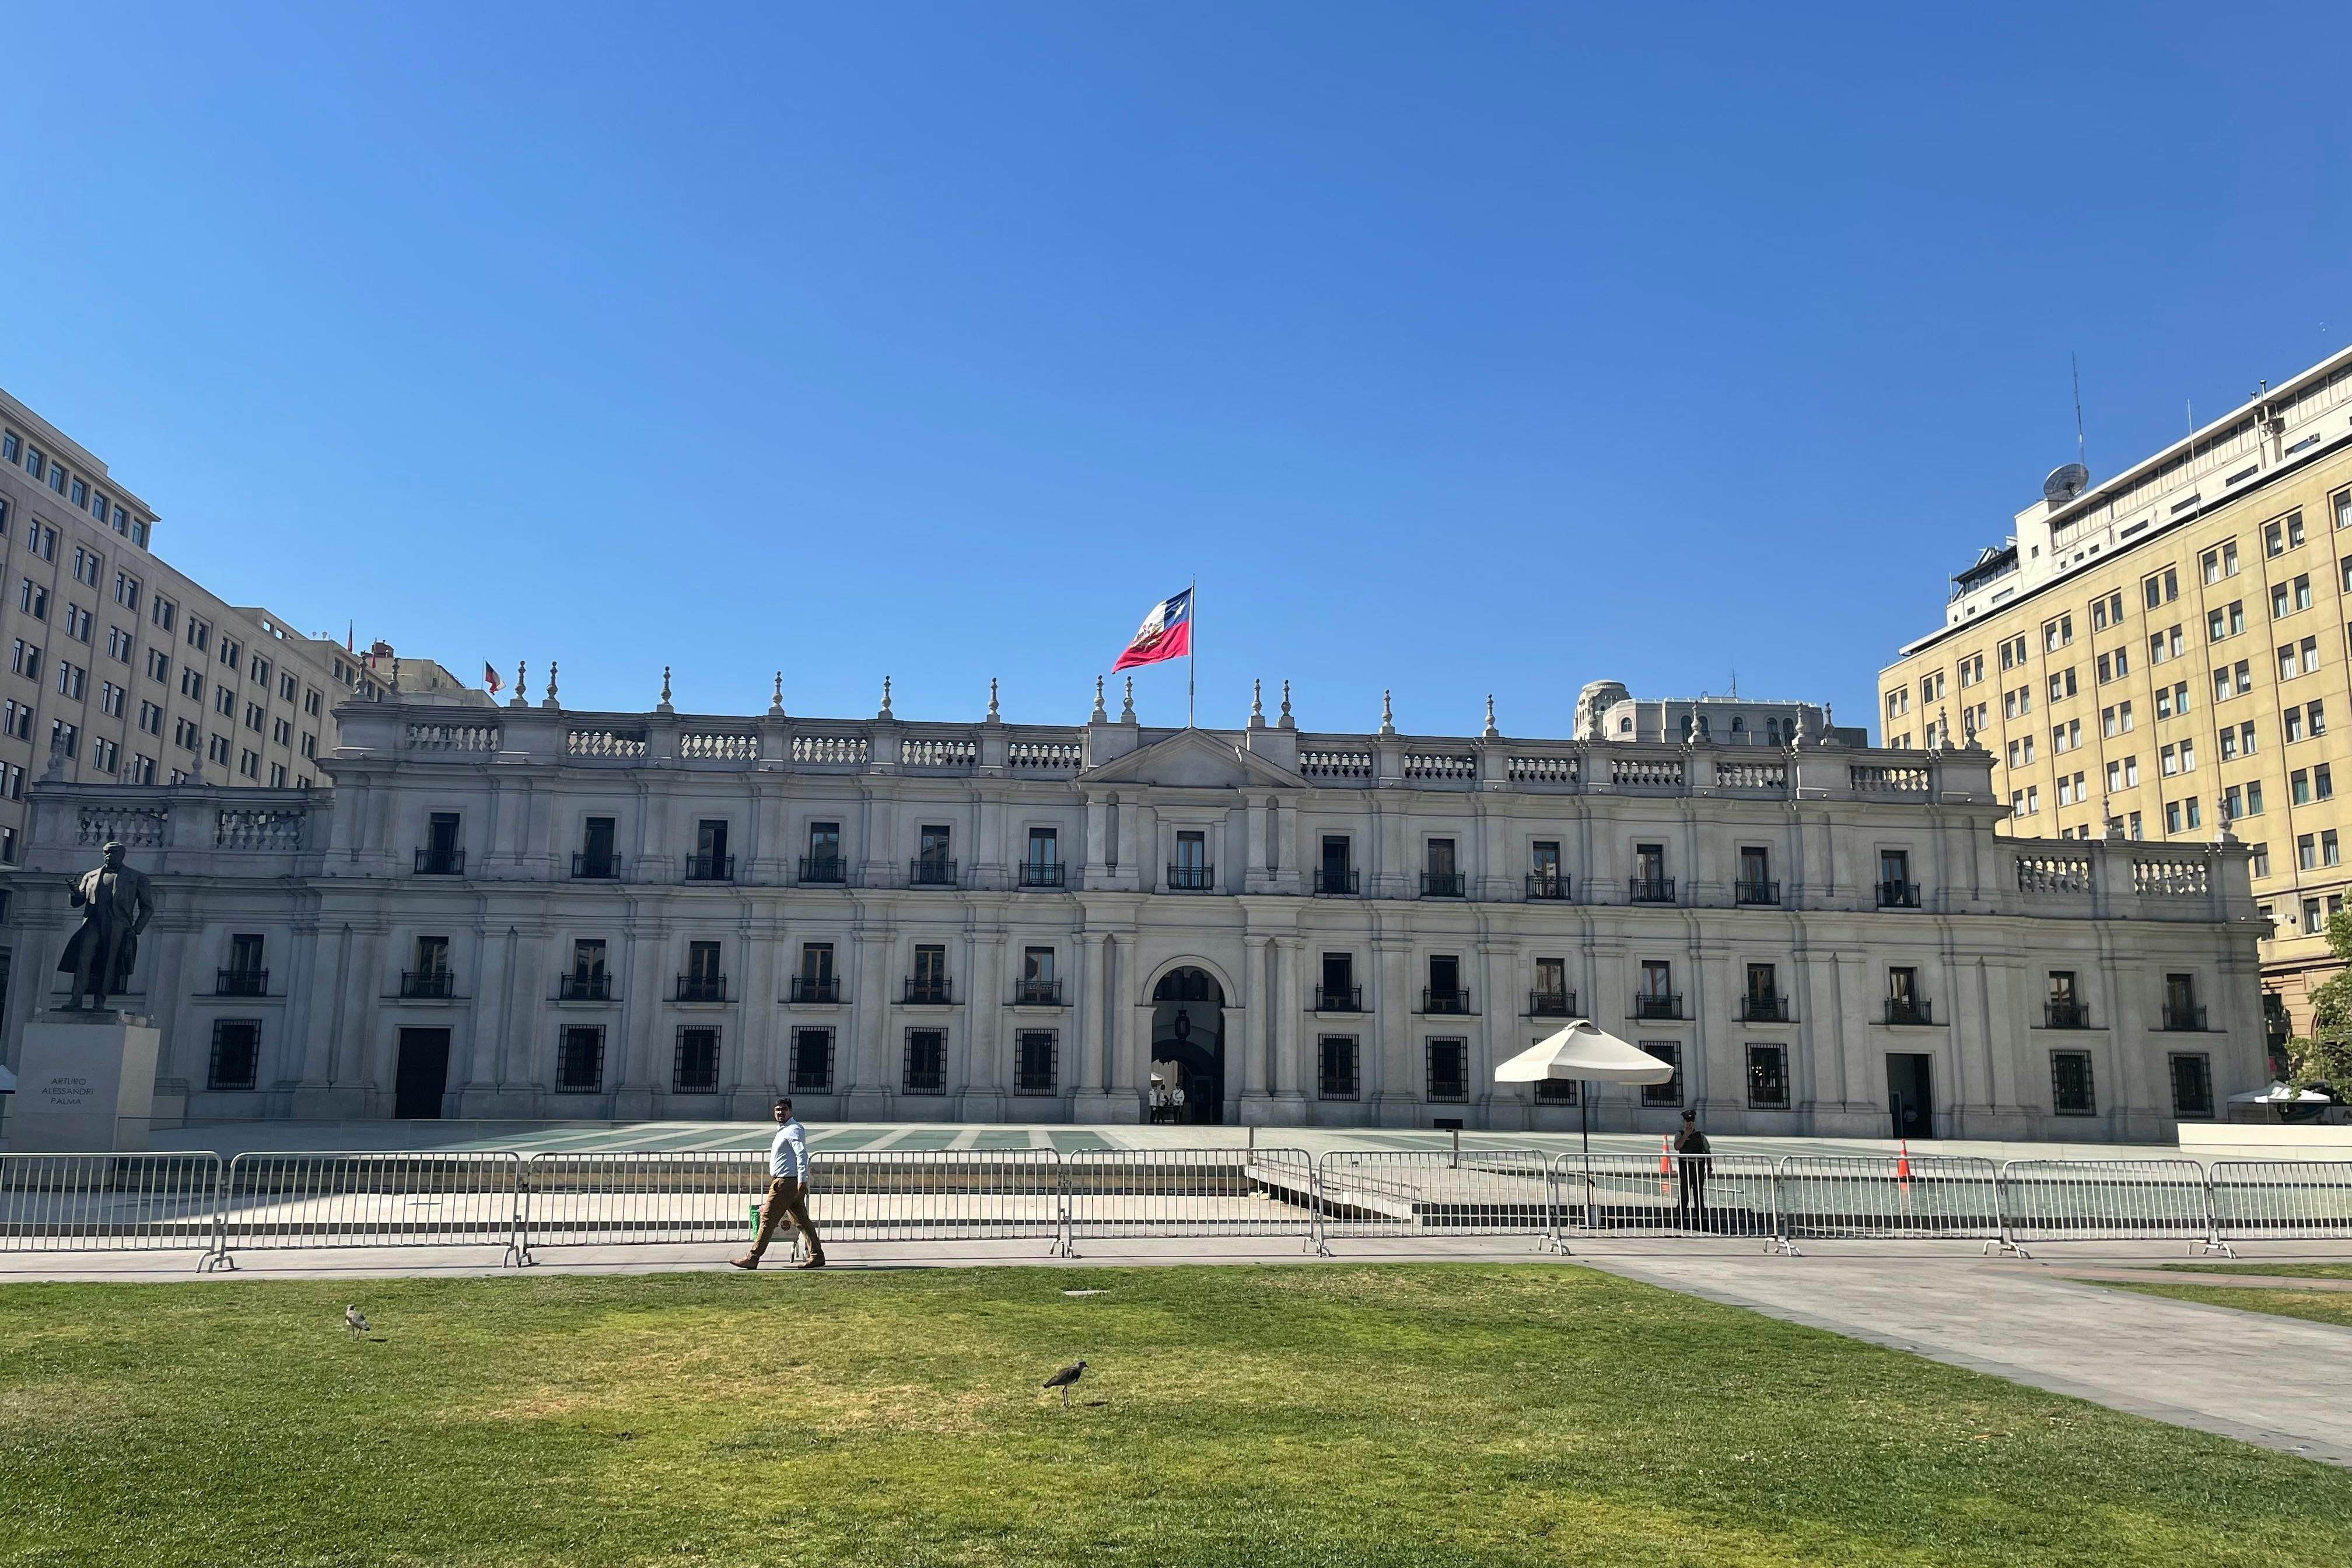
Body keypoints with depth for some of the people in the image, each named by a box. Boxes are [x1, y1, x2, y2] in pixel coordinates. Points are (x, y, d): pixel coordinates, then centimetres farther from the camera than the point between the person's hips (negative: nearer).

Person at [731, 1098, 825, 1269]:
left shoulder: (794, 1130, -12)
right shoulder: (783, 1130, 20)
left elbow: (802, 1155, -21)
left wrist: (802, 1181, -28)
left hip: (786, 1182, -10)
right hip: (788, 1182, 10)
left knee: (768, 1219, -5)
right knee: (801, 1220, 9)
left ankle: (752, 1258, 1)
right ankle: (816, 1256, 9)